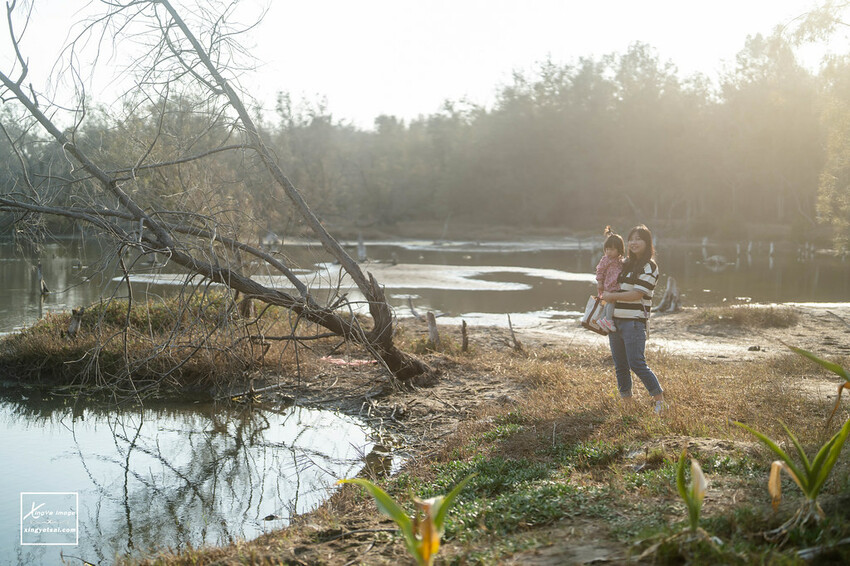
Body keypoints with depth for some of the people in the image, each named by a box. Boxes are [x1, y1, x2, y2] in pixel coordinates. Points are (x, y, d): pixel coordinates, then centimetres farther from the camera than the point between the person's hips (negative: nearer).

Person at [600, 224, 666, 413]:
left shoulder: (649, 267, -8)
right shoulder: (626, 263, 16)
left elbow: (636, 294, -15)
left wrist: (612, 296, -7)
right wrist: (606, 294, 13)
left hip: (634, 321, -8)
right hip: (615, 320, 8)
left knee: (636, 364, -12)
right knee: (620, 365, 10)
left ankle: (659, 400, -2)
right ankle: (626, 401, 20)